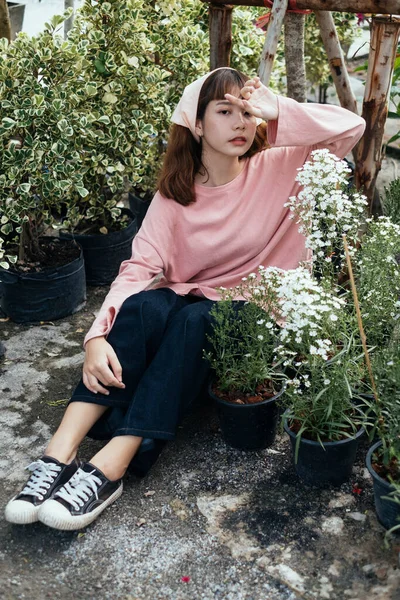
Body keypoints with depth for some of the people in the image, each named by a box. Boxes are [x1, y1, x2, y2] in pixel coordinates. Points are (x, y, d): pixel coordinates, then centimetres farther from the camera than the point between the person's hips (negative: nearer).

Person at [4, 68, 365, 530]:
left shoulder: (278, 168, -4)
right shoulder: (176, 193, -2)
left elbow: (352, 128, -15)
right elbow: (140, 266, -13)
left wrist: (274, 109, -19)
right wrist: (98, 335, -28)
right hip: (187, 297, 2)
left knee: (194, 319, -34)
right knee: (142, 306, -31)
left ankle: (110, 469, -38)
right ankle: (59, 455, -35)